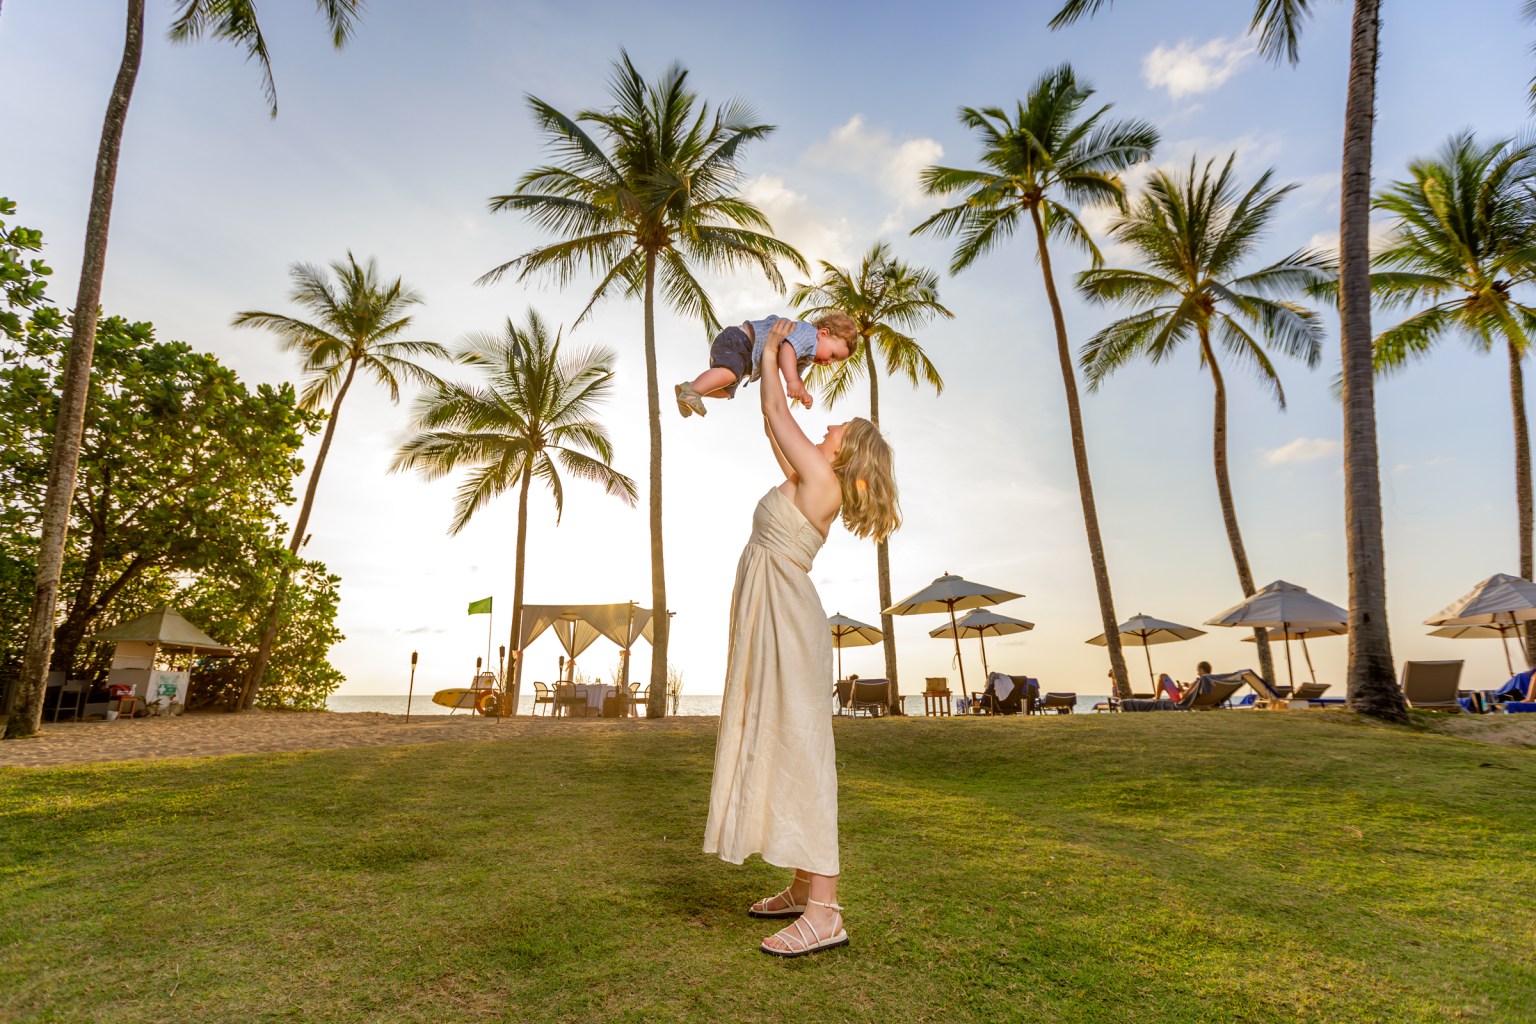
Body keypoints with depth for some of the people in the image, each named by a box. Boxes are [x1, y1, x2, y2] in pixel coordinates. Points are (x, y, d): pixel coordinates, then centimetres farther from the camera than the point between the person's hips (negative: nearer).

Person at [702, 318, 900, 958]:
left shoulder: (820, 476, -6)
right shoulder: (811, 483, 17)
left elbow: (776, 412, 1)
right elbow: (774, 423, 27)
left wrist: (771, 348, 16)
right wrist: (775, 355, 33)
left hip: (786, 618, -10)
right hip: (770, 619, 10)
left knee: (796, 750, -13)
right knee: (776, 748, 10)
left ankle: (824, 913, -10)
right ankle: (803, 889, 18)